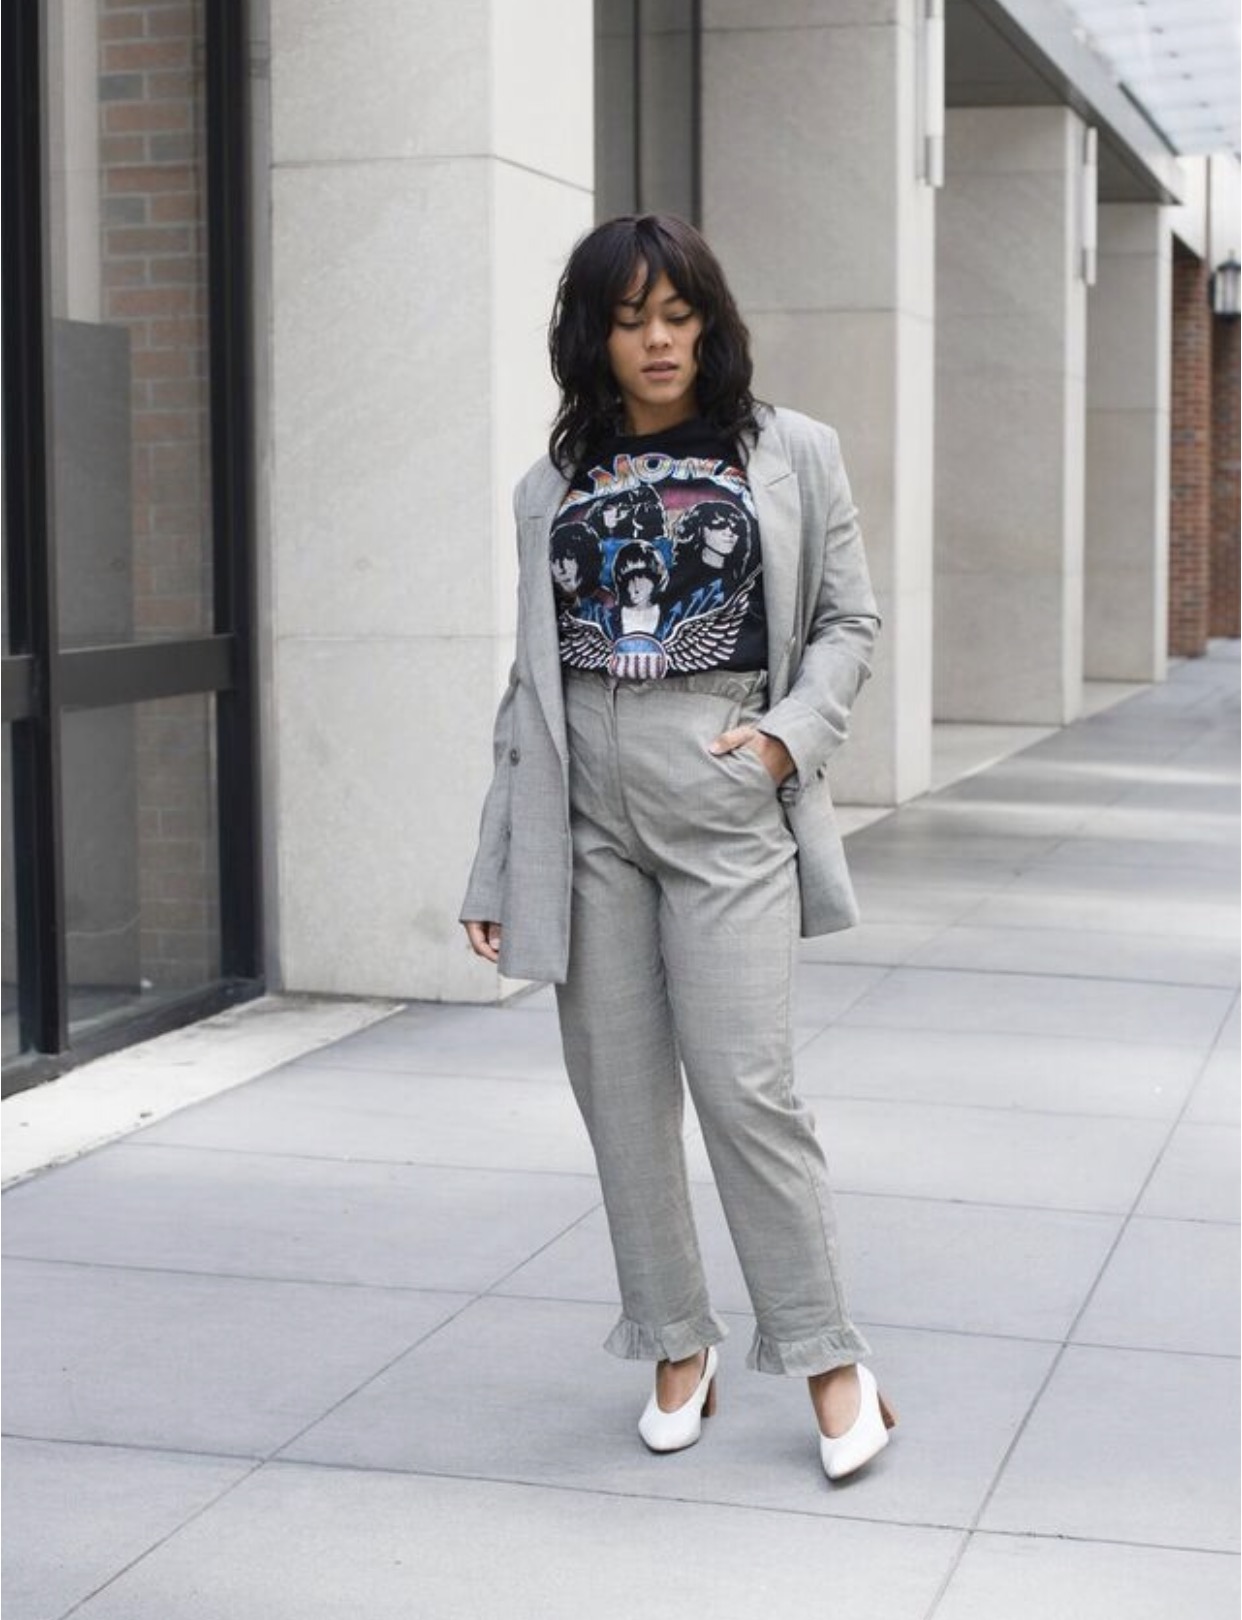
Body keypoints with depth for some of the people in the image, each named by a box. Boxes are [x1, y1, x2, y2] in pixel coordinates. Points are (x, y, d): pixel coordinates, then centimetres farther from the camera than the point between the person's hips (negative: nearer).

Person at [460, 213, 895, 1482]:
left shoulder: (789, 455, 5)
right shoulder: (552, 487, 11)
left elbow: (847, 619, 9)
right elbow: (531, 682, 12)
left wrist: (790, 735, -10)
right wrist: (495, 867, 10)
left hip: (726, 817, -3)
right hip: (588, 821, 3)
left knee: (745, 1087, -8)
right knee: (621, 1097, 6)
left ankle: (830, 1357, 6)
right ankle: (677, 1345, 21)